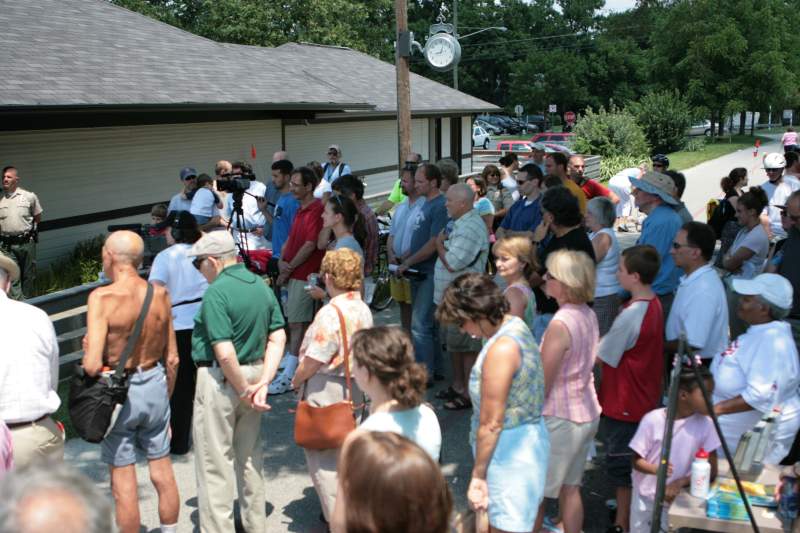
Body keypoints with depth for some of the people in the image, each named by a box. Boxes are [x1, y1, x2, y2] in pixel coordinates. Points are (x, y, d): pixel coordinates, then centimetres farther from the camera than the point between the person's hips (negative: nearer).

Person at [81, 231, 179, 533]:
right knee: (162, 472, 18)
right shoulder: (160, 294, -3)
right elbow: (172, 359, 3)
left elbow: (92, 366, -24)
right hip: (155, 385, 5)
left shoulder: (102, 298, -18)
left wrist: (87, 350, -1)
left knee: (123, 482, 8)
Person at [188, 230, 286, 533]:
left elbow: (225, 353, -25)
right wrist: (263, 383, -2)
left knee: (215, 462, 4)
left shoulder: (216, 293, -19)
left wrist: (244, 390, -14)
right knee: (250, 456, 20)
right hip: (253, 374, 8)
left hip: (220, 380, -8)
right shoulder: (261, 286, 5)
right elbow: (278, 338, 3)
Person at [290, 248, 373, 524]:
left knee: (324, 460, 5)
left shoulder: (330, 313, -22)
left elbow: (313, 360, -19)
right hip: (354, 389, 8)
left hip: (326, 392, -8)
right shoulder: (363, 309, 1)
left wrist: (296, 381, -2)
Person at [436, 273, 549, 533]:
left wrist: (477, 475, -15)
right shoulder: (514, 325, 4)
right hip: (524, 438, 10)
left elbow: (491, 423, -22)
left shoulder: (501, 348, -25)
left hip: (510, 450, -10)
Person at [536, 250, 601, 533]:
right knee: (570, 487, 20)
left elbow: (542, 385, -19)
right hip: (587, 412, 8)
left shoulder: (560, 324, -24)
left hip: (560, 418, -8)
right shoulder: (588, 315, 0)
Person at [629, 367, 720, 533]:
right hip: (646, 498, -1)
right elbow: (637, 460, -9)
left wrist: (681, 482, -23)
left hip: (676, 500, 1)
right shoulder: (653, 420, -17)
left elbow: (711, 470, -8)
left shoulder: (705, 424, -12)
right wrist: (655, 469, -30)